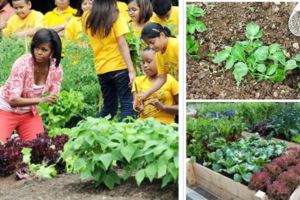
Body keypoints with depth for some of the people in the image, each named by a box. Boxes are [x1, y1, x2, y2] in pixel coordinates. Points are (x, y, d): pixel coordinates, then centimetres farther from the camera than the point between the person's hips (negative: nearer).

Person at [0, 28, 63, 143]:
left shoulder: (56, 68, -14)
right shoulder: (22, 64, -27)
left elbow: (54, 98, -4)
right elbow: (13, 100, -32)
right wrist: (42, 100, -44)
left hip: (30, 113, 4)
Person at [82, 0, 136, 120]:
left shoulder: (87, 18, 6)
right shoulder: (116, 17, -7)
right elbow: (122, 44, -13)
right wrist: (131, 70, -14)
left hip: (101, 69, 5)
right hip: (119, 66, -5)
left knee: (108, 107, 18)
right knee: (127, 105, 1)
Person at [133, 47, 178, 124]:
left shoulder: (170, 80, 0)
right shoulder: (139, 81, 10)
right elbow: (136, 104, 6)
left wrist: (163, 107, -14)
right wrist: (138, 107, -17)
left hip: (164, 123, -3)